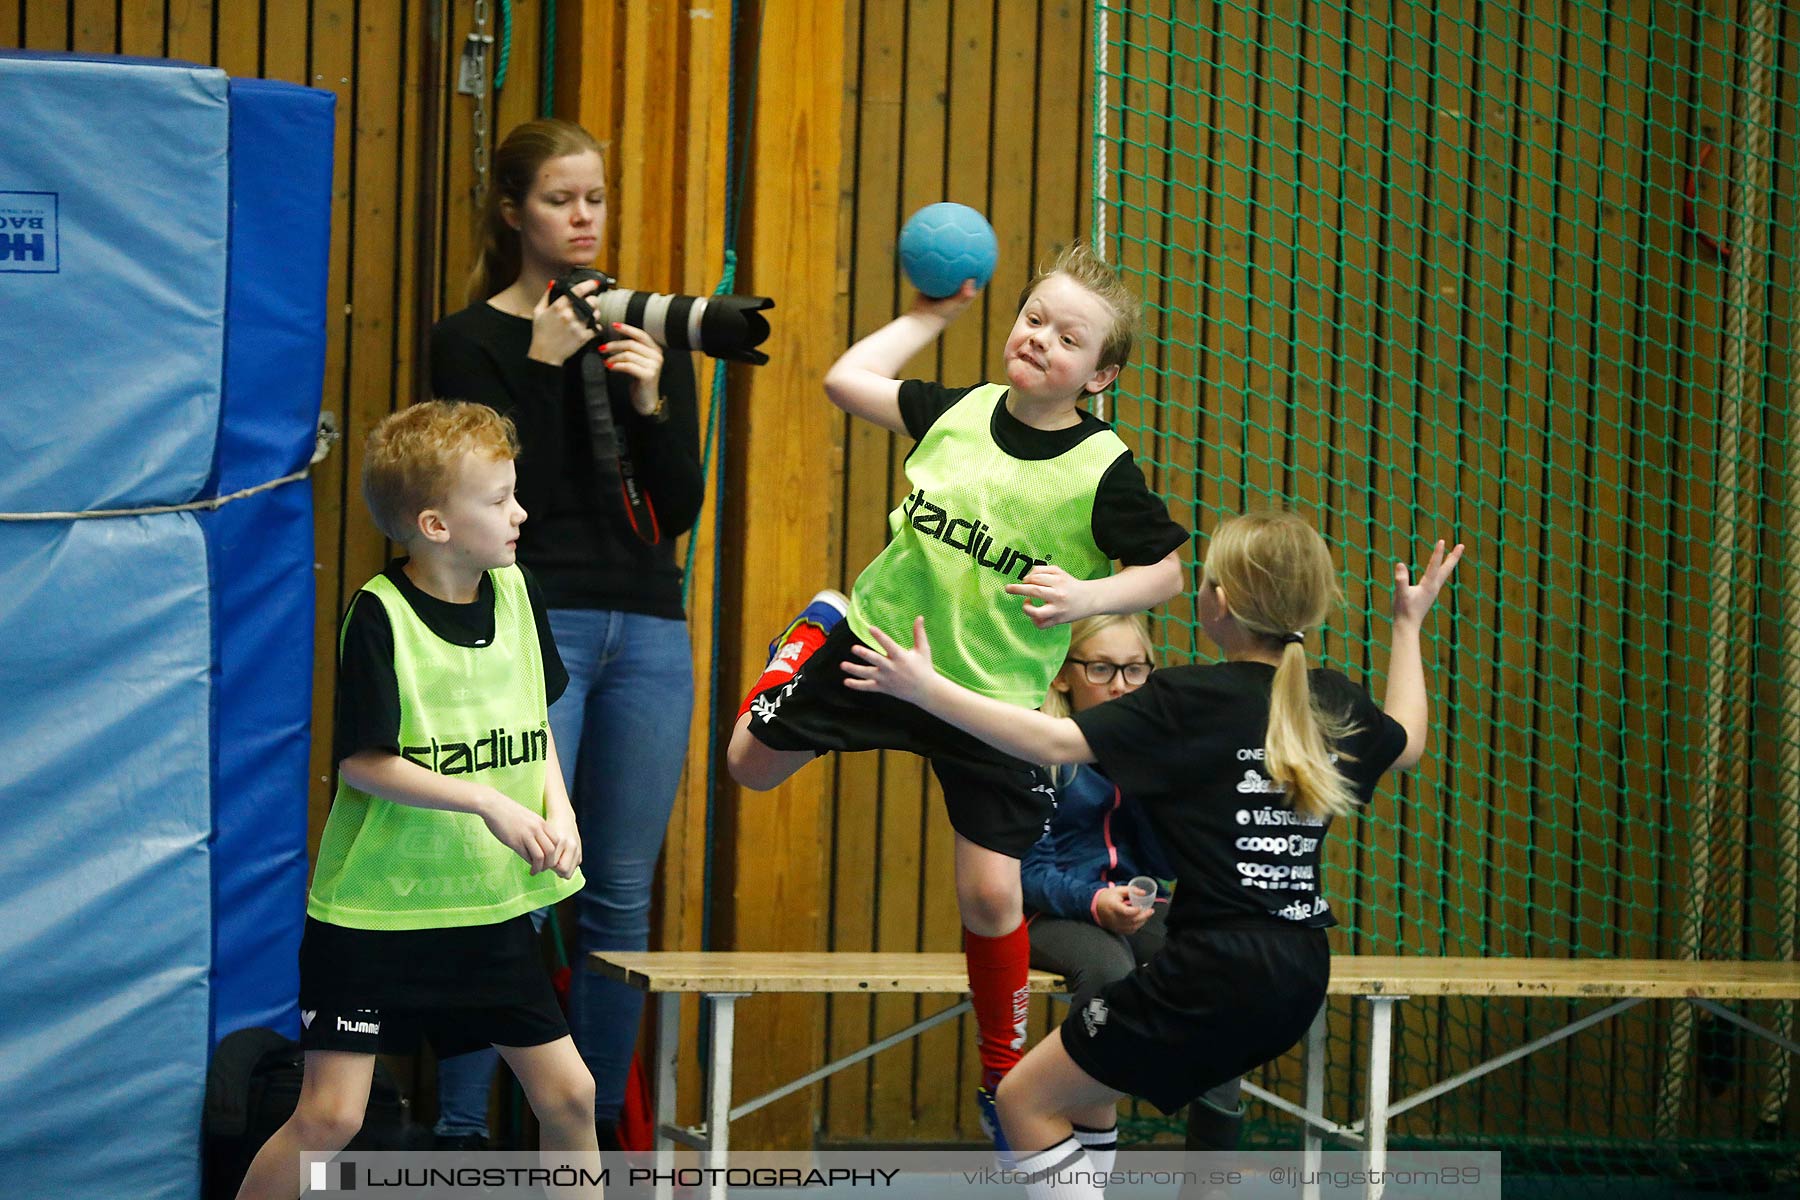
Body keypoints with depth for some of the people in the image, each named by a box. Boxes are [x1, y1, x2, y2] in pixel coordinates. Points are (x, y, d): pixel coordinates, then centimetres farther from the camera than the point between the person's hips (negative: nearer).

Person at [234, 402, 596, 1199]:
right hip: (375, 906, -6)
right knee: (329, 1115, -7)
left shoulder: (514, 592, 3)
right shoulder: (380, 616, -15)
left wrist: (558, 810, -2)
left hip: (492, 905, 6)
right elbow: (365, 763, -16)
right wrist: (488, 804, -21)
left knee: (567, 1091, 6)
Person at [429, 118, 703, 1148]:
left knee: (623, 895, 5)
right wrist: (543, 366, -13)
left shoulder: (647, 331, 13)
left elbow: (683, 505, 6)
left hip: (648, 629, 4)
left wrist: (649, 401, -9)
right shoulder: (474, 340, 1)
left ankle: (601, 1129, 13)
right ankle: (461, 1126, -6)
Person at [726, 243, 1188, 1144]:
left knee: (990, 894, -6)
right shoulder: (959, 411, -5)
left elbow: (1167, 569, -8)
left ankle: (1003, 1078, 12)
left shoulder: (1102, 470, -14)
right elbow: (846, 381, 0)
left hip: (995, 696, -3)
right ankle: (816, 634, 44)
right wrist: (931, 315, 1)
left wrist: (1091, 595, -25)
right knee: (751, 764, 15)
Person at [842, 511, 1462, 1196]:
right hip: (1298, 978, 8)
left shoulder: (1188, 702, -10)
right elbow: (1406, 745, 31)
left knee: (1028, 1101, 4)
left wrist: (928, 691, -14)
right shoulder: (1334, 703, 9)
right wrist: (1407, 627, 42)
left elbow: (1056, 743, -18)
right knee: (1084, 1082, 27)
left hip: (1214, 976, -8)